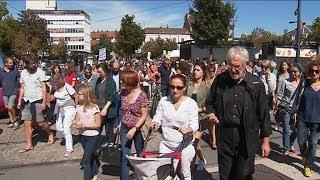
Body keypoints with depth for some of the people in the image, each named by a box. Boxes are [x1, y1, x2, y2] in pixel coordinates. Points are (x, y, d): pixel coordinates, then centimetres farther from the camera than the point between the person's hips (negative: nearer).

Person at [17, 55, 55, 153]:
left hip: (37, 101, -5)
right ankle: (29, 145, 13)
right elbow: (22, 88, 14)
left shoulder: (40, 72, -6)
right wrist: (19, 101, 8)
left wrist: (44, 102, -12)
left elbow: (43, 88, -7)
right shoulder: (23, 73, 8)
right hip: (26, 101, 5)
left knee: (40, 123, 0)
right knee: (27, 124, 4)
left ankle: (50, 134, 27)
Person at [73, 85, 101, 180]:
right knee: (91, 156, 22)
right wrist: (77, 124, -12)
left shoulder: (94, 108, -17)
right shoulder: (79, 107, 1)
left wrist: (84, 125, -21)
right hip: (83, 136, 6)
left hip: (92, 136, -6)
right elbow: (76, 120, 11)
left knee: (86, 159, -6)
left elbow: (98, 124, -15)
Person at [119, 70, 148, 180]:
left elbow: (144, 116, -14)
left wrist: (134, 129, -21)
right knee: (125, 156, 3)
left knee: (140, 154, 15)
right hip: (124, 128, 4)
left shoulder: (141, 95, -17)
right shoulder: (123, 93, -2)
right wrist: (120, 123, 2)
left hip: (137, 129, -3)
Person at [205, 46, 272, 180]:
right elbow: (209, 103, 14)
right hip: (224, 137, 2)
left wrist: (265, 140, 1)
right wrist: (211, 114, -8)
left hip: (248, 139, -2)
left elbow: (264, 113, 0)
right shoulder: (220, 81, -1)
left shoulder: (256, 84, -5)